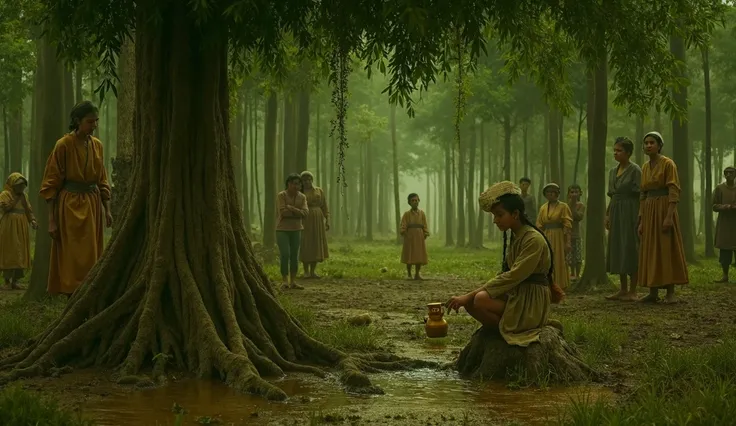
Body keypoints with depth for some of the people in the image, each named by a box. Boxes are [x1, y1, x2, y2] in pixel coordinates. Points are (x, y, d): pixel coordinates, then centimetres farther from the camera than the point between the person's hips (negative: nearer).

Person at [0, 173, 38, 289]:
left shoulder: (24, 196, 16)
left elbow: (28, 210, 14)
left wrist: (32, 221, -4)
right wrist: (16, 198, -13)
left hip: (21, 229, 6)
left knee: (20, 255, 3)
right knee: (9, 253, -8)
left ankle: (15, 280, 7)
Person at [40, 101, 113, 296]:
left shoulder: (97, 145, 8)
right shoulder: (63, 145, -9)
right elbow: (51, 185, -8)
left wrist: (107, 209, 10)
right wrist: (52, 220, -12)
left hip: (93, 206, 6)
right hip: (70, 206, -6)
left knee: (92, 259, 6)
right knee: (72, 260, -5)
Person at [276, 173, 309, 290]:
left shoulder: (302, 197, 3)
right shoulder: (281, 196, -12)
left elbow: (305, 213, -10)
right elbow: (283, 213, -22)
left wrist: (291, 208, -21)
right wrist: (298, 213, -15)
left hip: (296, 230, 5)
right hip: (282, 230, -5)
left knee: (294, 256, 3)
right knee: (285, 255, -13)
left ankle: (293, 282, 8)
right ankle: (284, 281, -7)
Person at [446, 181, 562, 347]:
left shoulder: (534, 239, -18)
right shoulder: (514, 237, 11)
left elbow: (513, 277, -24)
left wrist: (470, 295, -25)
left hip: (531, 301, -9)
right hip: (515, 295, 9)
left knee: (481, 300, -28)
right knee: (469, 302, -7)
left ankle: (508, 332, -7)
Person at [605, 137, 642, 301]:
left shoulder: (635, 170, -8)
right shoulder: (613, 172, 14)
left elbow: (640, 195, -11)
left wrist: (639, 218, -17)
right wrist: (607, 215, 13)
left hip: (630, 213, -8)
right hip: (616, 214, 8)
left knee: (631, 250, -5)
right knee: (617, 251, 7)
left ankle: (632, 291, -1)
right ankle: (623, 290, 12)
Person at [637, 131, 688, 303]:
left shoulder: (668, 163, -8)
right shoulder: (645, 167, 13)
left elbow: (674, 191, -14)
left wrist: (669, 216, -23)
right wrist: (641, 220, 11)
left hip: (664, 210, -7)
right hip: (649, 212, 7)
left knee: (667, 250, -6)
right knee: (650, 252, 6)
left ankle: (670, 292, -3)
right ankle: (653, 292, 9)